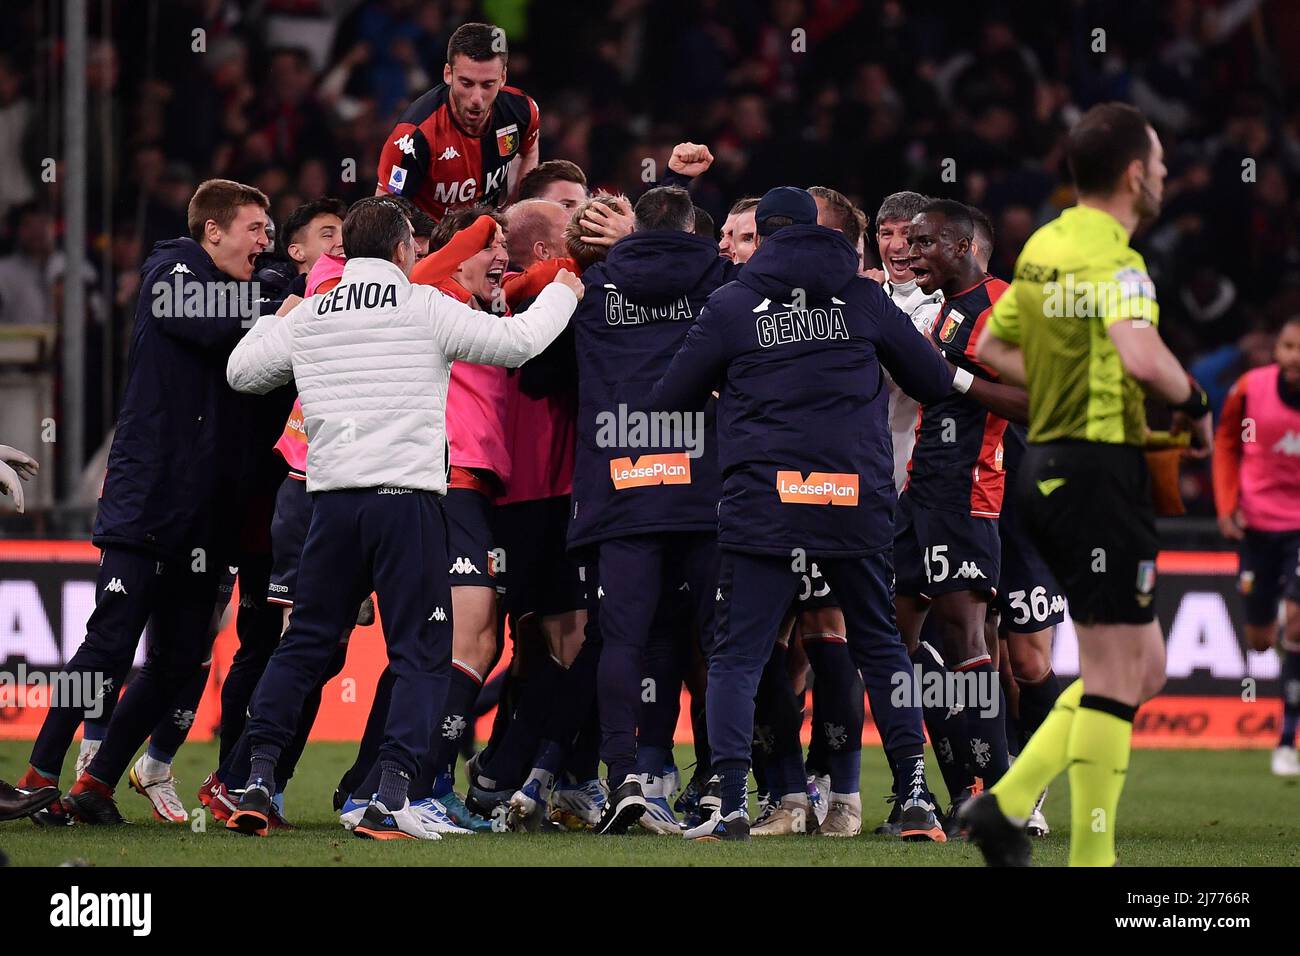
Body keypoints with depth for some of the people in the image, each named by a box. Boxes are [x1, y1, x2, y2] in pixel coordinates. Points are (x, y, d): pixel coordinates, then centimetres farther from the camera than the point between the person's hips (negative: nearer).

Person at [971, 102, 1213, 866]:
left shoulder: (1043, 248, 13)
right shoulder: (1112, 258, -16)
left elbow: (992, 349, 24)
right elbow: (1140, 355, -33)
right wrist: (1194, 401, -14)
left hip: (1048, 466, 10)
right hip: (1102, 472, -10)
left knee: (1144, 668, 16)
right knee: (1118, 676, -4)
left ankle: (1010, 802, 11)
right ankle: (1091, 856, -3)